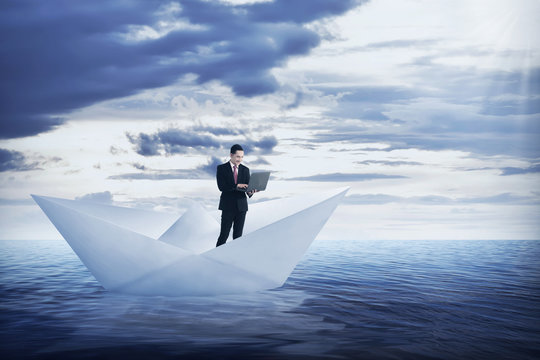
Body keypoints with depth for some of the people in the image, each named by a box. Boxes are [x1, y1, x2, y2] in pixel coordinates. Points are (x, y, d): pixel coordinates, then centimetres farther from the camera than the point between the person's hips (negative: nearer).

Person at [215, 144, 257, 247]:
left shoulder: (245, 170, 10)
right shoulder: (222, 168, 0)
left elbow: (247, 186, 5)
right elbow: (221, 186, -12)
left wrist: (250, 192, -19)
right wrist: (237, 185, -23)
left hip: (241, 206, 3)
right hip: (228, 206, -3)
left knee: (238, 235, 6)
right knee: (224, 235, -3)